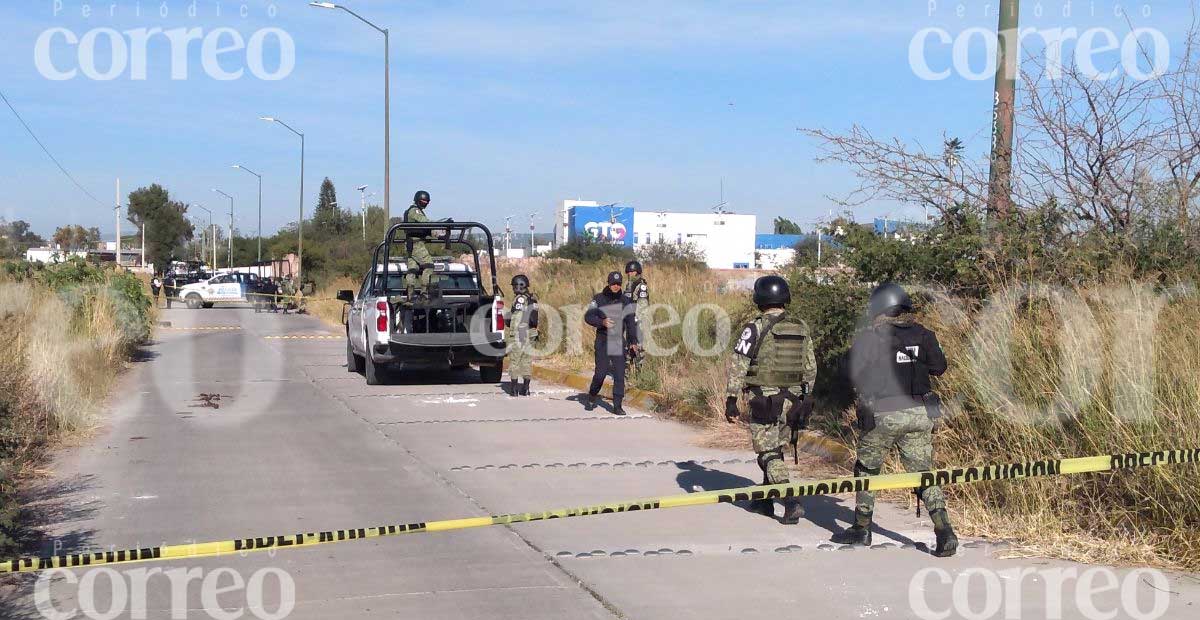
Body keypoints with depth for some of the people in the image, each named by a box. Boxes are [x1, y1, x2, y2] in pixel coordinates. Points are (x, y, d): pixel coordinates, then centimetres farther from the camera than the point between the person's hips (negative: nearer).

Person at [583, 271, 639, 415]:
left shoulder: (626, 301, 6)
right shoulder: (598, 299, 0)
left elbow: (631, 322, 4)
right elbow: (588, 316, -6)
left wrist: (633, 341, -5)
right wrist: (602, 322, -24)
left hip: (619, 342, 2)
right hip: (602, 341, -2)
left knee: (619, 374, -5)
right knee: (600, 373, -4)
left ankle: (617, 406, 1)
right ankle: (591, 399, 21)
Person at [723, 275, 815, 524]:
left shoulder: (755, 329, -11)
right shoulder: (800, 328, 6)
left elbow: (737, 366, -12)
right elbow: (810, 368, 12)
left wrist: (731, 400, -7)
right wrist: (803, 398, 21)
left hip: (764, 400, -6)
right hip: (792, 401, 6)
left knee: (769, 454, -1)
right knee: (775, 449, 19)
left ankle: (792, 503, -13)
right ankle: (764, 500, 28)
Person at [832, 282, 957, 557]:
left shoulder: (867, 339, -7)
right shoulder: (922, 334, 3)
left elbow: (855, 376, -6)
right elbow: (939, 367, 12)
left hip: (883, 415, -3)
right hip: (919, 414, 3)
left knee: (867, 470, 15)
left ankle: (861, 529, 23)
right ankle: (945, 532, -4)